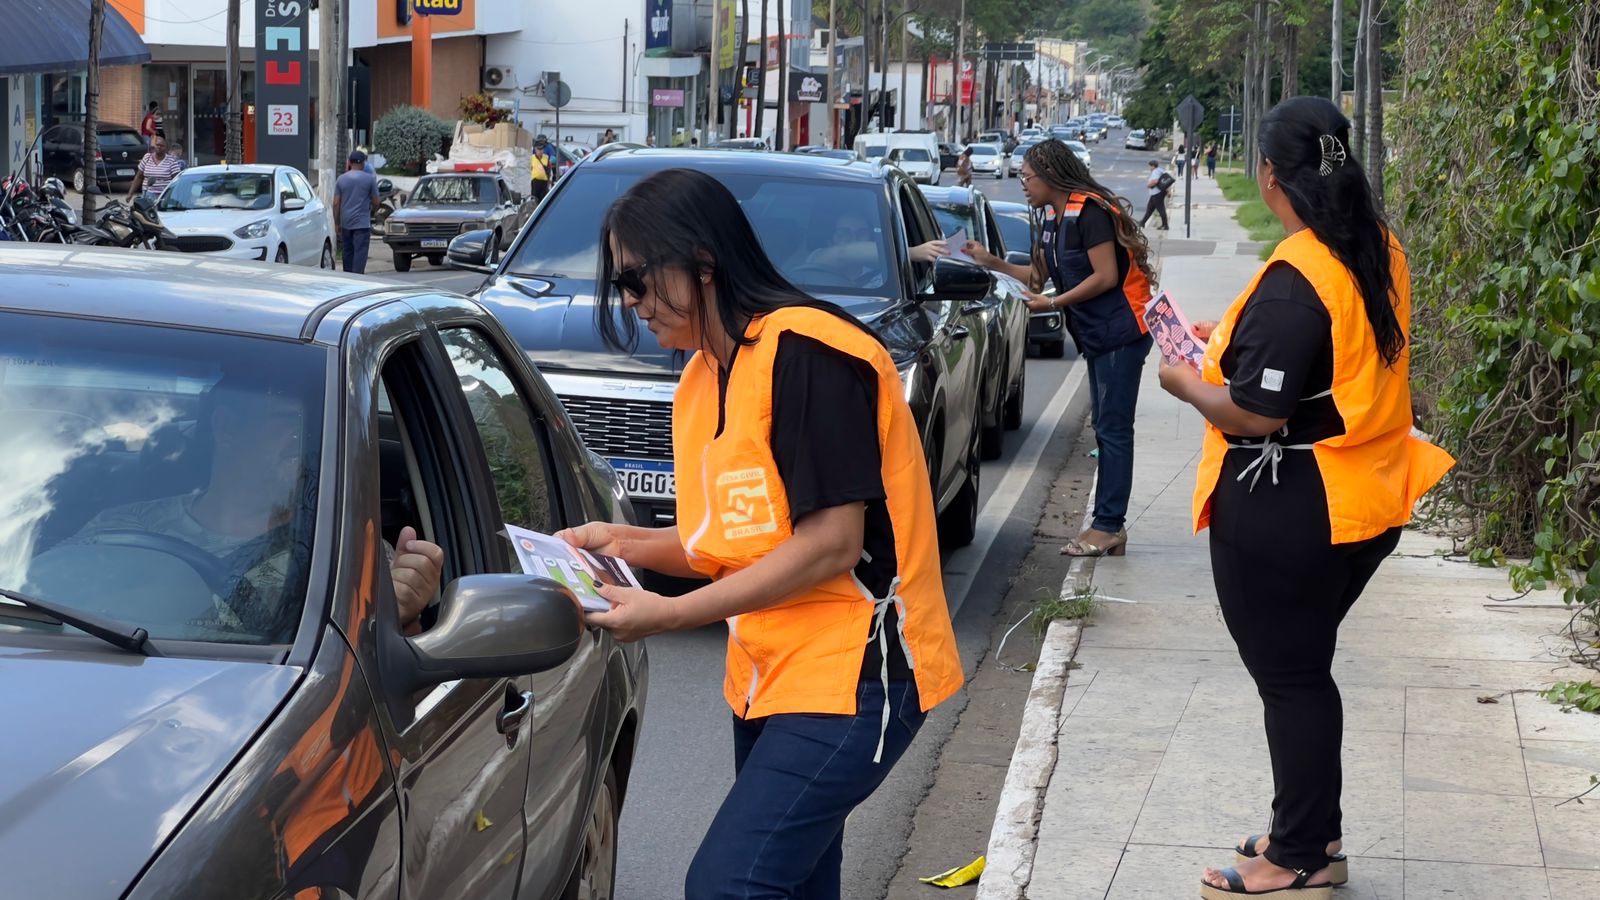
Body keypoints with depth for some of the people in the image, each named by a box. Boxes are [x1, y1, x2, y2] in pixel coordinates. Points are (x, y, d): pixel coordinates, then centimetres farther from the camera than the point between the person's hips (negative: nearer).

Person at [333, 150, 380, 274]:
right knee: (360, 251, -7)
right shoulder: (370, 179, -4)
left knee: (347, 251, 12)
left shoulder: (341, 179, 4)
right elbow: (375, 202, 0)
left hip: (345, 223, 4)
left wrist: (337, 222, 8)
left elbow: (336, 203, 1)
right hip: (362, 222, -4)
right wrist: (372, 210, 22)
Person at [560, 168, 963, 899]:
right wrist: (627, 544, 0)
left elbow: (829, 544, -20)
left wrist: (667, 616, -19)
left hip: (849, 677, -9)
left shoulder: (806, 351, -17)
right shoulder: (702, 379, 11)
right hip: (767, 678, 9)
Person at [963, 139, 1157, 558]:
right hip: (1096, 336, 10)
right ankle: (1111, 528, 12)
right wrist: (992, 262, 9)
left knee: (1113, 429, -9)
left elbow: (1106, 276, -20)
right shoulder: (1053, 219, 13)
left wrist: (1053, 303, -17)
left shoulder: (1089, 210, -16)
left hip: (1120, 333, -10)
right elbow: (1038, 275, 18)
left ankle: (1107, 526, -8)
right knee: (1106, 428, 9)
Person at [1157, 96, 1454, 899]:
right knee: (1306, 669, 21)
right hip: (1358, 504, 9)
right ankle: (1312, 831, 33)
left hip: (1283, 516, -9)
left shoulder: (1293, 278, -24)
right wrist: (1232, 341, 19)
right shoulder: (1378, 254, 4)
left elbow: (1256, 413, -23)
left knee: (1289, 678, 4)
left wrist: (1182, 380, -6)